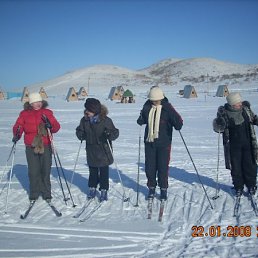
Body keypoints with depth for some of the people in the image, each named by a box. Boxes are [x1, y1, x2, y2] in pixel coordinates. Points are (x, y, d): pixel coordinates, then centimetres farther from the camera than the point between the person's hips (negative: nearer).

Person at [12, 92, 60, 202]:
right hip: (31, 147, 0)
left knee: (46, 171, 5)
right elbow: (18, 126, 2)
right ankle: (34, 194, 18)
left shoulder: (47, 113, 6)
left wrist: (50, 125, -22)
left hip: (46, 146, 0)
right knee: (33, 171, 2)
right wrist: (17, 135, -18)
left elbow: (56, 127, -1)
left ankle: (46, 193, 19)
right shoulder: (24, 114, 7)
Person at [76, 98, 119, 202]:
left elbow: (115, 132, -11)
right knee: (92, 171, 15)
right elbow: (79, 130, 14)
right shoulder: (85, 120, -1)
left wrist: (109, 134, -32)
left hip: (103, 151, -4)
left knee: (104, 172, 5)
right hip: (91, 151, 4)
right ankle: (92, 188, 31)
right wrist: (81, 135, -9)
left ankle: (104, 190, 17)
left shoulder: (105, 120, -15)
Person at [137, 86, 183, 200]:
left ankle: (163, 189, 20)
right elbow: (143, 120, 17)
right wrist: (140, 120, -5)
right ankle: (151, 188, 26)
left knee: (163, 166, 3)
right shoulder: (147, 107, 3)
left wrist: (178, 124, -34)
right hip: (149, 141, 3)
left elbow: (178, 120, -13)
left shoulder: (167, 108, -8)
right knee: (150, 166, 9)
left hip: (164, 143, -3)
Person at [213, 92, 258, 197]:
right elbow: (217, 128, -10)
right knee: (236, 166, 6)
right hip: (233, 145, -2)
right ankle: (238, 187, 24)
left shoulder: (246, 109, 0)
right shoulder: (224, 113, -11)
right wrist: (219, 123, -32)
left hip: (248, 143, 3)